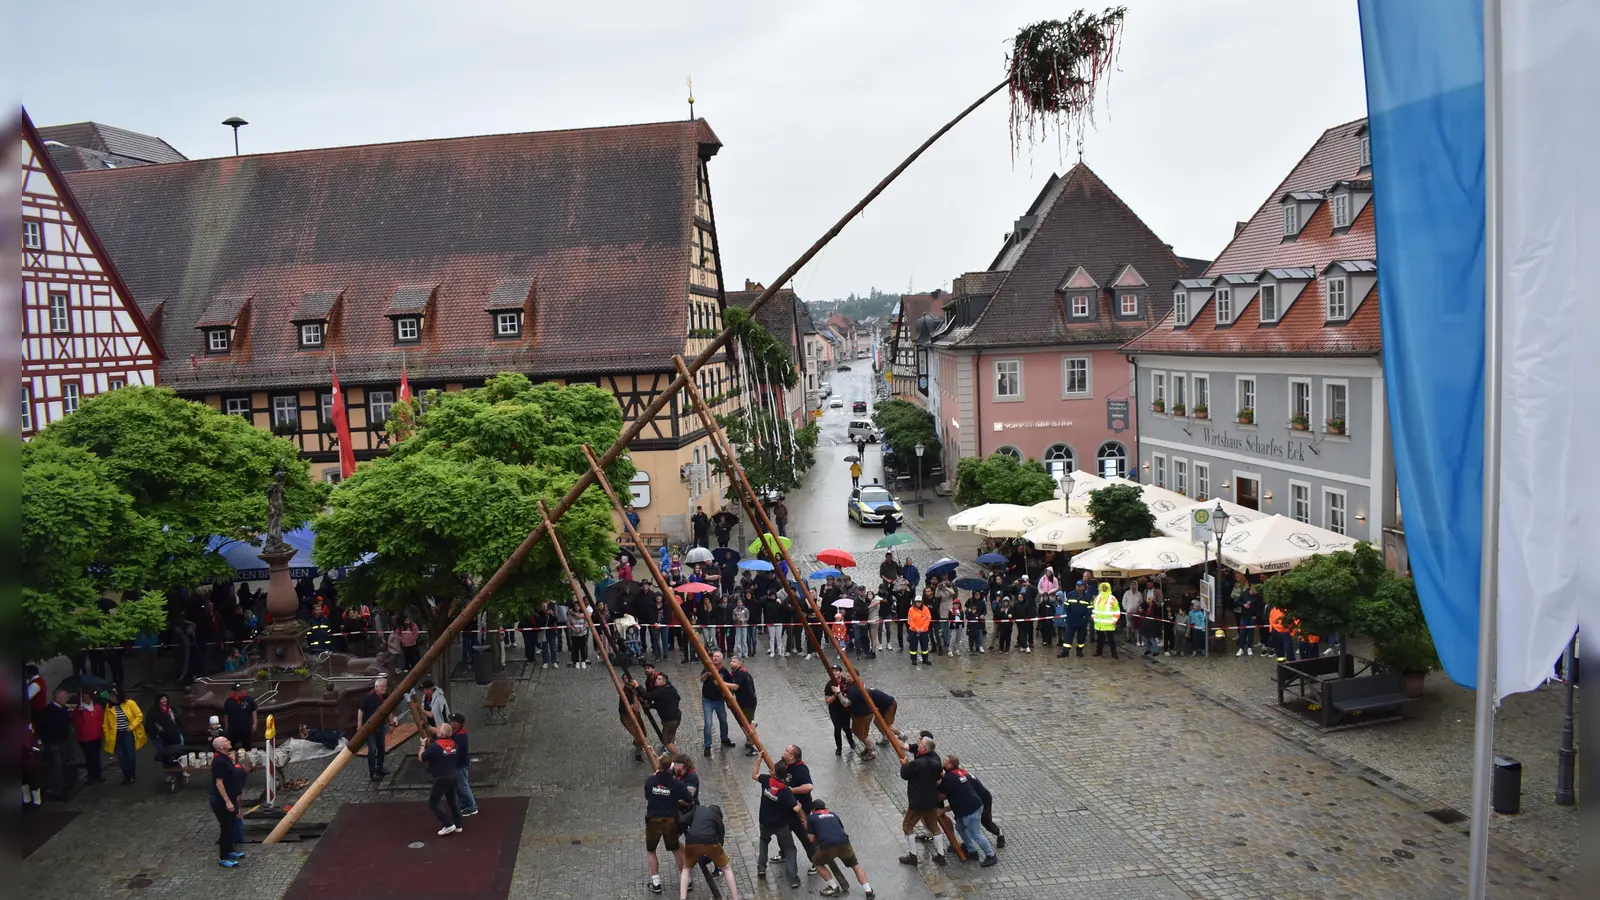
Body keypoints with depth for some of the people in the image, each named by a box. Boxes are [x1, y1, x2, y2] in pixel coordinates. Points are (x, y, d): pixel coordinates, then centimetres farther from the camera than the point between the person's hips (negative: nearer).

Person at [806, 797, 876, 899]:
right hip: (844, 842, 3)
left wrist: (808, 828, 35)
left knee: (817, 862, 25)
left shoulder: (811, 817, 19)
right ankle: (868, 891, 13)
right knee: (855, 865, 25)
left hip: (827, 845, -3)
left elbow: (812, 839, 16)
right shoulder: (832, 814, 31)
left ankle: (833, 888, 16)